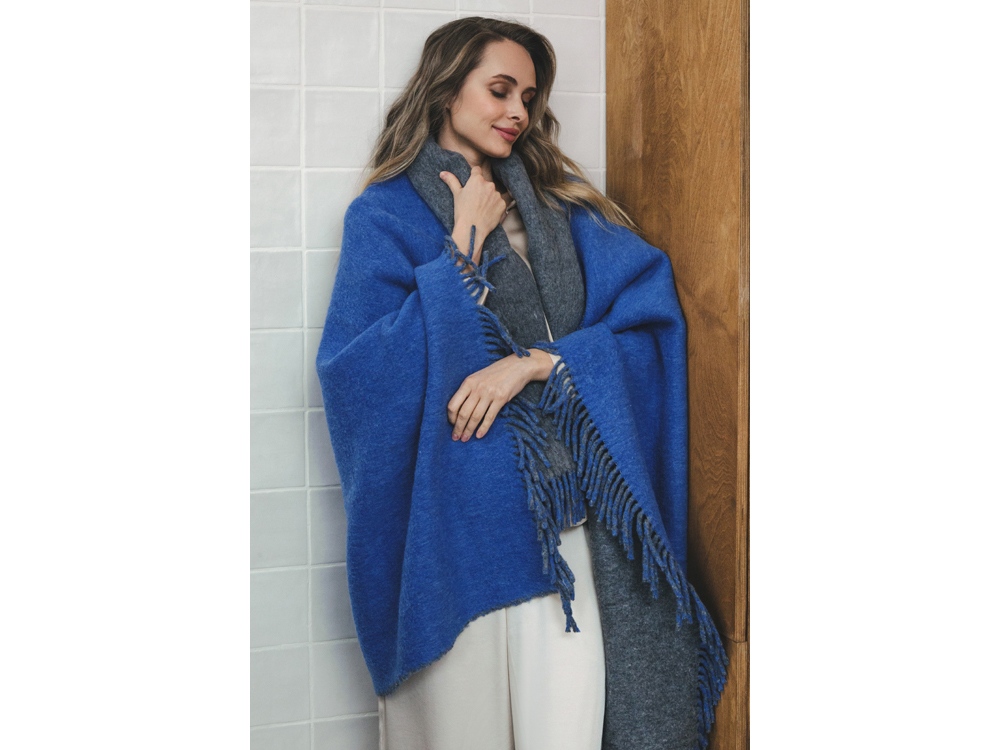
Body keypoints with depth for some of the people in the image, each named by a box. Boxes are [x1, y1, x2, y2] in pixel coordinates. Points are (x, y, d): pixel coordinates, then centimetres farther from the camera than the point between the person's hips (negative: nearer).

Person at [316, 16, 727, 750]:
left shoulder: (560, 207, 15)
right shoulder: (385, 215, 3)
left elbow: (648, 315, 2)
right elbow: (358, 372, -10)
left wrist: (534, 364, -12)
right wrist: (465, 249, -8)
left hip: (573, 500, 3)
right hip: (461, 512, -3)